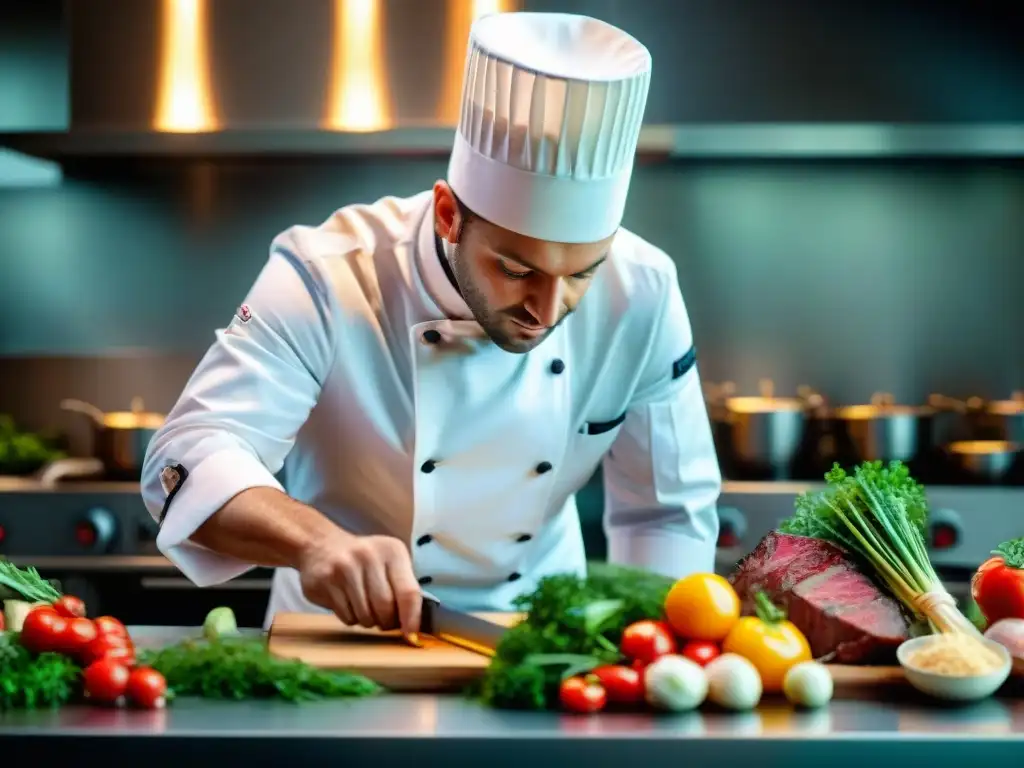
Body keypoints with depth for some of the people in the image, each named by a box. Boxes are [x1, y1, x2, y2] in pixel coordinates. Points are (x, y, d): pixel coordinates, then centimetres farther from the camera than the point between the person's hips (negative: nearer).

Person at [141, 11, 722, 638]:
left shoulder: (641, 297, -12)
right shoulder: (328, 279, -21)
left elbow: (672, 511, -2)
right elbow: (188, 459, -27)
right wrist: (315, 540, -44)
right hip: (341, 635, -1)